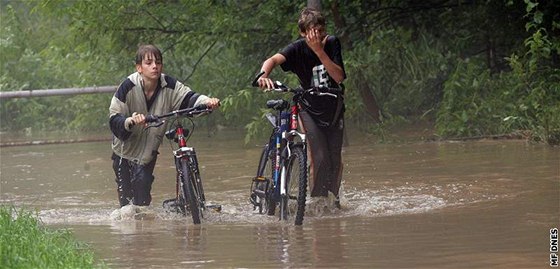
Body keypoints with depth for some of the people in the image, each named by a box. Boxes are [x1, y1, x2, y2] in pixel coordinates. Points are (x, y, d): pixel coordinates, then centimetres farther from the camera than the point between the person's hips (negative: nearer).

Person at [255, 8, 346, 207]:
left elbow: (339, 77, -23)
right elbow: (273, 60, -37)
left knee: (335, 159, 6)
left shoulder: (332, 43, -14)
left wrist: (319, 51, -32)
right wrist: (263, 75, -59)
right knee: (319, 159, -16)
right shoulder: (298, 49, -19)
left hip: (334, 107, 2)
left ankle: (334, 198, 28)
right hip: (310, 109, -2)